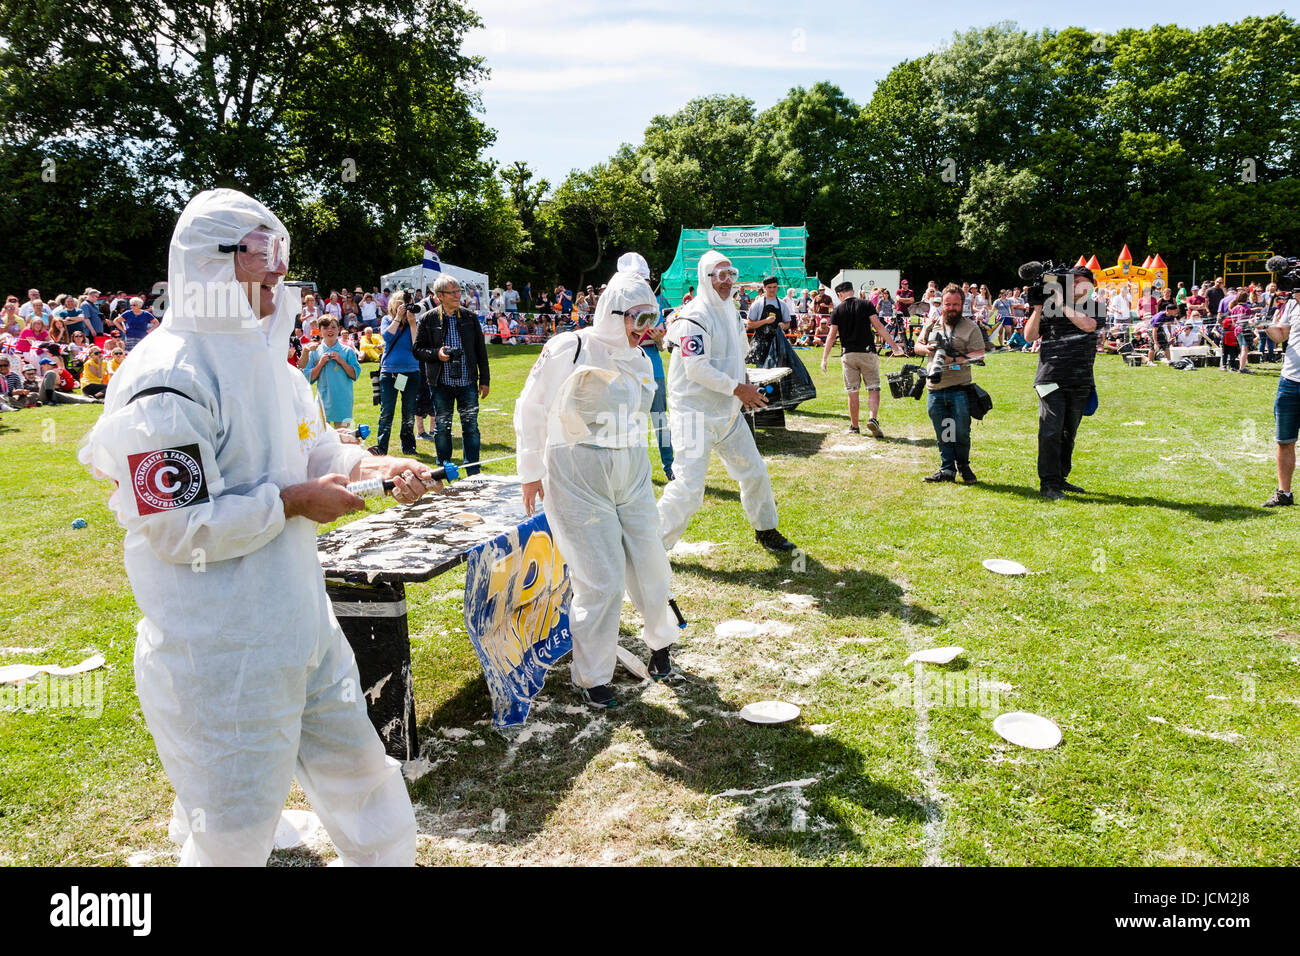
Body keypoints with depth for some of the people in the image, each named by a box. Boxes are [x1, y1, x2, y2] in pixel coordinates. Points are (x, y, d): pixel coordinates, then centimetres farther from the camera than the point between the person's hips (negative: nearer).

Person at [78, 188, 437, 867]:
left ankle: (387, 858, 44)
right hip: (217, 651, -9)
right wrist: (292, 501, -19)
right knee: (233, 834, 8)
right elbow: (176, 527, -24)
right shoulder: (167, 377, -20)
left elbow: (313, 450, 19)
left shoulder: (266, 359, 10)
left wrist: (370, 468, -1)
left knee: (357, 772, 22)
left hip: (301, 622, 9)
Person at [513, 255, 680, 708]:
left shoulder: (640, 360, 10)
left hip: (632, 475, 6)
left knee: (649, 565, 9)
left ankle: (660, 641, 39)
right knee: (602, 579, -5)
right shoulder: (569, 349, -9)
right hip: (577, 478, -6)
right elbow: (531, 410, -2)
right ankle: (591, 677, 15)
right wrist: (531, 472, 2)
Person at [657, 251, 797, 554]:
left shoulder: (730, 312, 14)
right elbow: (696, 368, -23)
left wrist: (745, 388, 10)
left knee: (754, 472, 15)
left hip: (728, 412, 9)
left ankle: (765, 529, 35)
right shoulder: (694, 317, -16)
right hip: (695, 412, -9)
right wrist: (737, 388, -19)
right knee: (688, 488, -12)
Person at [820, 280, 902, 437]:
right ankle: (872, 418, -19)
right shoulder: (866, 304, 1)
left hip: (848, 354, 1)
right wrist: (894, 345, 0)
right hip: (867, 352, -1)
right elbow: (878, 326, -4)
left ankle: (854, 426, 15)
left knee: (852, 391, 8)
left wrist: (824, 358, 7)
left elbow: (831, 336, 1)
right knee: (873, 388, 2)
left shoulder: (837, 310, 4)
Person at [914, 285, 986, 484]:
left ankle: (964, 466, 21)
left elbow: (979, 354, -8)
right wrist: (927, 349, -3)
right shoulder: (932, 324, 12)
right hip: (934, 389, 4)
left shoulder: (971, 328, -1)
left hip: (960, 389, -3)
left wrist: (955, 360, -21)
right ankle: (947, 469, 18)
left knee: (961, 432, 1)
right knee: (942, 434, 9)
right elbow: (917, 346, 20)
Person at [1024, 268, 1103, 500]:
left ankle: (1061, 479, 23)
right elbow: (1030, 336, -2)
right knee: (1051, 432, -7)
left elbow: (1088, 324, -13)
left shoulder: (1094, 307, 9)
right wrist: (1037, 308, -13)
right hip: (1051, 380, -3)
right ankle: (1047, 483, -3)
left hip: (1081, 382, 4)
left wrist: (1064, 305, -13)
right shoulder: (1049, 306, 3)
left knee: (1069, 433, 13)